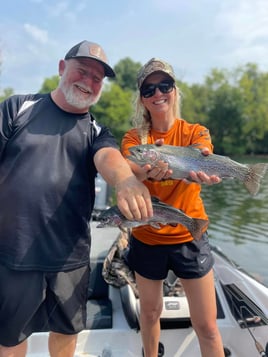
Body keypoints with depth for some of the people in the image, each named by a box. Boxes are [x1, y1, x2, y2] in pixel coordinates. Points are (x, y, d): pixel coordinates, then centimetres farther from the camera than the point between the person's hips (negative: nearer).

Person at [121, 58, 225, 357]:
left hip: (189, 238, 0)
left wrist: (205, 173, -50)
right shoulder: (133, 137, -4)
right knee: (150, 312, 20)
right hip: (147, 238, 1)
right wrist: (147, 171, -49)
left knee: (207, 326, 5)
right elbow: (128, 170, -25)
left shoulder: (195, 132, -4)